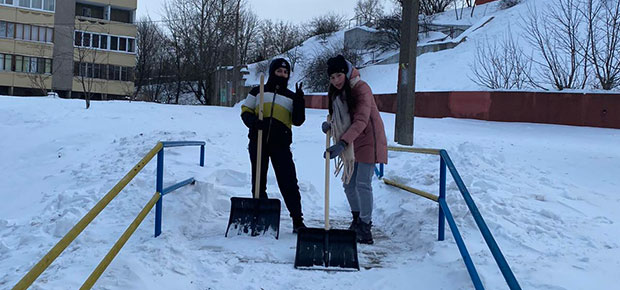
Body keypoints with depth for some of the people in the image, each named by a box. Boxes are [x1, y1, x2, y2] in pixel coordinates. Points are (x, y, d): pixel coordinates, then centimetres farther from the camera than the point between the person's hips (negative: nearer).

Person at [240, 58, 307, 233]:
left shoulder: (291, 97, 14)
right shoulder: (258, 92, 13)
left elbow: (298, 121, 5)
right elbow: (246, 112, 8)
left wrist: (299, 101, -9)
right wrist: (254, 121, -13)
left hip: (281, 144, 0)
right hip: (258, 142, 1)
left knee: (289, 182, -5)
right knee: (258, 181, 6)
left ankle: (297, 220, 1)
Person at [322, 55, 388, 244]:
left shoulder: (361, 88, -19)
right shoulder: (335, 92, 7)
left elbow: (361, 120, -30)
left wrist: (342, 143, -40)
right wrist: (329, 125, -9)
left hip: (367, 140, -8)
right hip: (350, 143, 8)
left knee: (363, 183, -12)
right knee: (348, 182, 10)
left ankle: (365, 227, -1)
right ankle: (357, 219, 29)